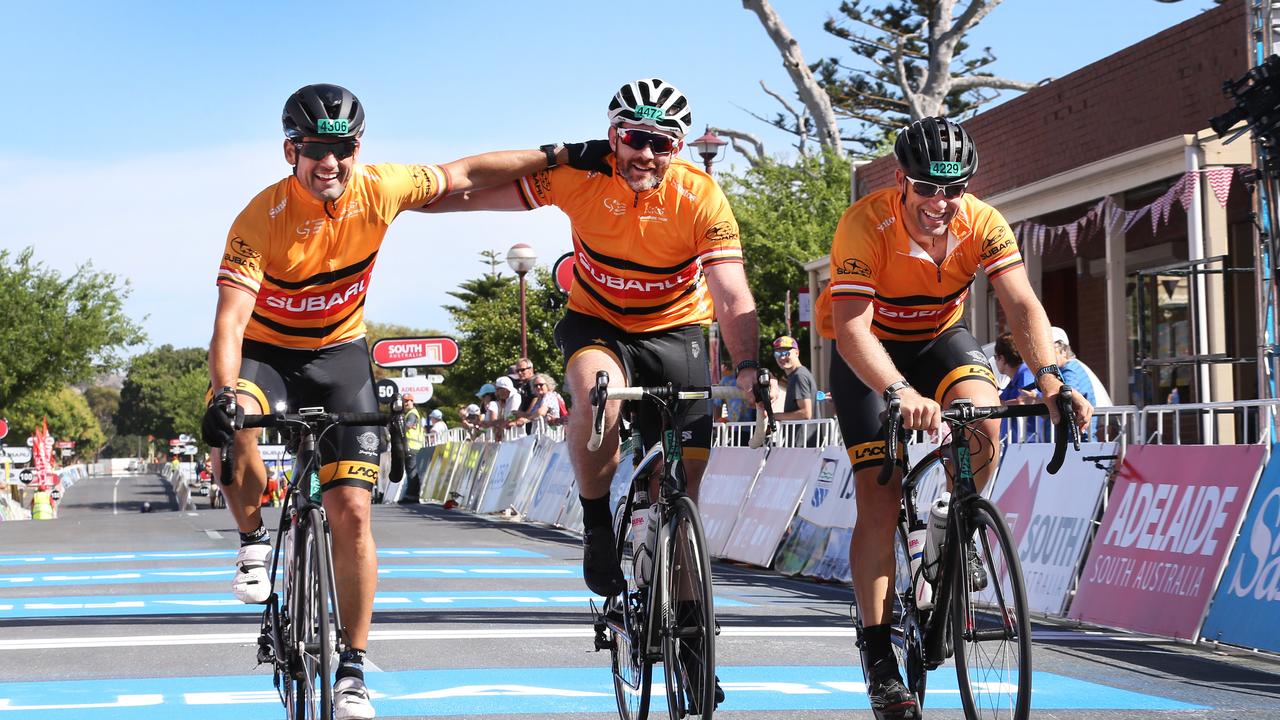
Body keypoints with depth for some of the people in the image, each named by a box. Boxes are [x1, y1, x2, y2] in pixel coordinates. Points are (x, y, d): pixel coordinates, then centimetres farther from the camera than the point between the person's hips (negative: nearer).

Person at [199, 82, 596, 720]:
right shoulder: (262, 218, -25)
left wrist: (557, 155, 4)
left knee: (350, 510, -8)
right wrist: (224, 391, -50)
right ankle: (254, 542, -8)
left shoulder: (379, 190, -16)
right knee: (233, 423, -37)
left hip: (339, 355, 2)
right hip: (265, 351, -2)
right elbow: (231, 317, -34)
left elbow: (463, 175, 0)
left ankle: (352, 669, 2)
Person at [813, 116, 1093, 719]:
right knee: (878, 498, -13)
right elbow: (851, 325, -39)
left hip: (940, 338, 3)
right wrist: (901, 393, -55)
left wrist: (1051, 380, -47)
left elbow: (1023, 306, -29)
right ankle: (876, 652, -3)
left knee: (983, 418, -29)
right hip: (869, 351, -3)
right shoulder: (866, 224, -31)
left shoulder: (982, 223, -22)